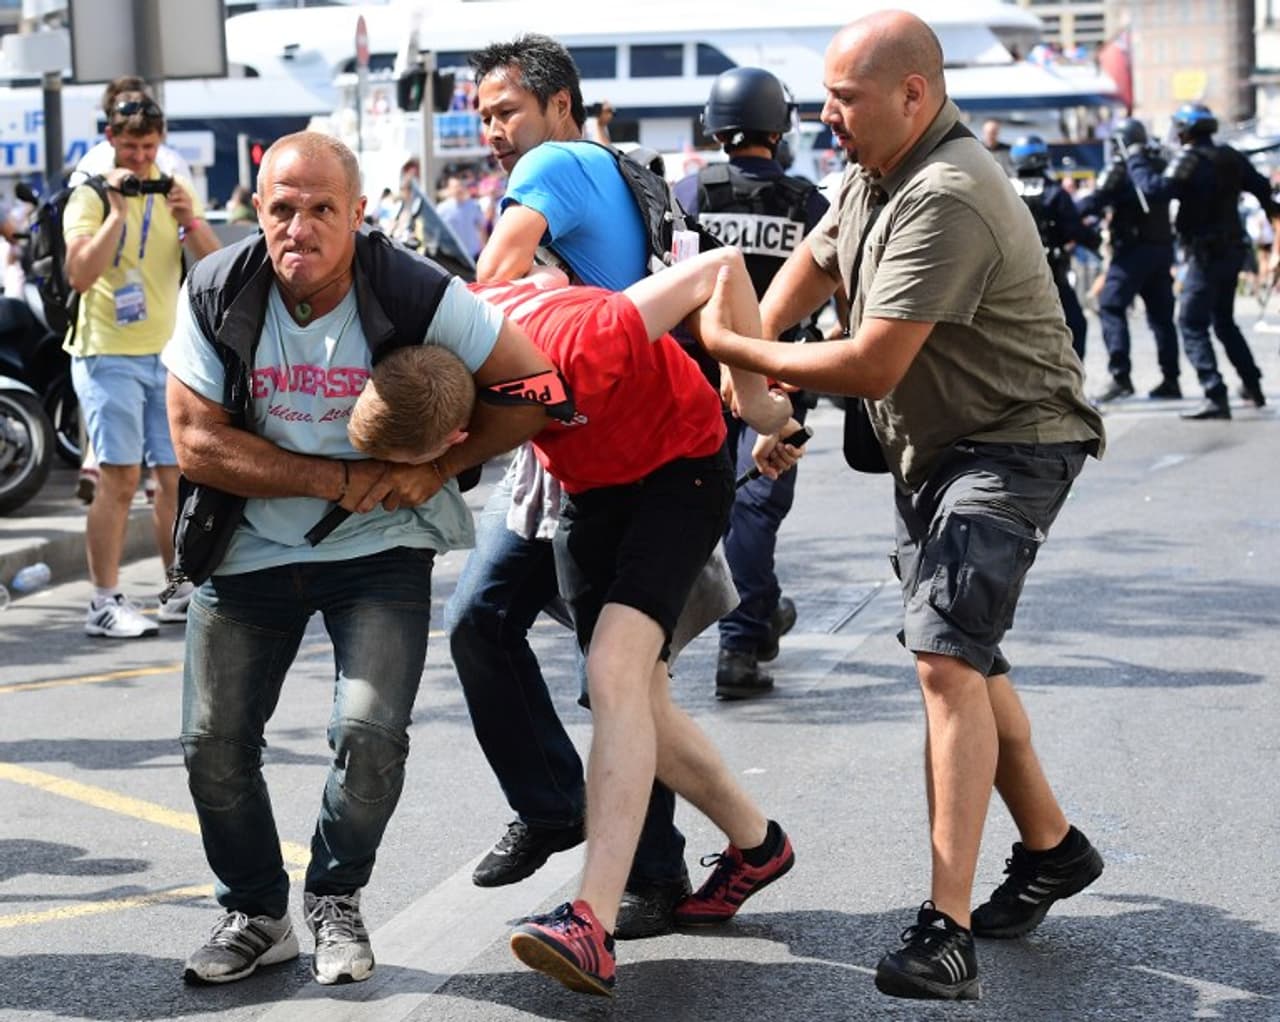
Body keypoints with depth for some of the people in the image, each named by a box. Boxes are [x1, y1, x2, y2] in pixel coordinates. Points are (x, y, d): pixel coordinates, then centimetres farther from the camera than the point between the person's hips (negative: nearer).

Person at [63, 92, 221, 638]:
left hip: (169, 353, 5)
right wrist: (118, 212, -21)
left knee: (177, 475, 7)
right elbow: (81, 274, -18)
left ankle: (181, 592, 18)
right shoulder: (91, 196, -4)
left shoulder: (174, 190, 11)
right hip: (109, 353, -5)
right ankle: (105, 603, -8)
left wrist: (189, 220, -10)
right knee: (119, 477, -10)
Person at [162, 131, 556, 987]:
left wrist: (435, 469, -16)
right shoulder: (217, 295, -13)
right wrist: (339, 481, -18)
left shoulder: (415, 295, -18)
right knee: (215, 745, 1)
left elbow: (534, 390, -11)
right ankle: (255, 914, 26)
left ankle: (337, 900, 14)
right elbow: (197, 441, -14)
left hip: (382, 547, -2)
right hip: (251, 548, 2)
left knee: (371, 734, -15)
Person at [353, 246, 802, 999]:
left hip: (681, 465, -7)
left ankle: (594, 923, -30)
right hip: (591, 484, 7)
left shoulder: (578, 344, -40)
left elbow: (719, 269, -30)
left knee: (615, 670, -24)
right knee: (637, 701, 9)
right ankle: (755, 844, 32)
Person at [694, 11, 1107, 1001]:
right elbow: (804, 273, 15)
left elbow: (869, 366, -29)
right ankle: (1051, 845, 35)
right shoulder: (874, 174, 5)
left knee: (947, 656, -21)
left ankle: (946, 930, -23)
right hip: (931, 447, 11)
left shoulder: (947, 198, -28)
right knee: (961, 654, 18)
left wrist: (737, 351, -18)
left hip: (1009, 445, -11)